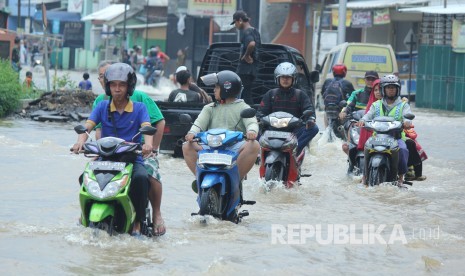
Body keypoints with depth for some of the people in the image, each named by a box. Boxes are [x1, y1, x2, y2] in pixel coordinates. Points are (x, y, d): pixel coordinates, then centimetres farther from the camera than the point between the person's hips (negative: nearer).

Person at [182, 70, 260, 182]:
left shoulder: (242, 107, 13)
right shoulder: (210, 108, 22)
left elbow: (251, 122, -4)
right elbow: (200, 122, 6)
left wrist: (252, 131, -29)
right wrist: (192, 133, -17)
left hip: (235, 146, -3)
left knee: (254, 146, -32)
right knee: (187, 146, -20)